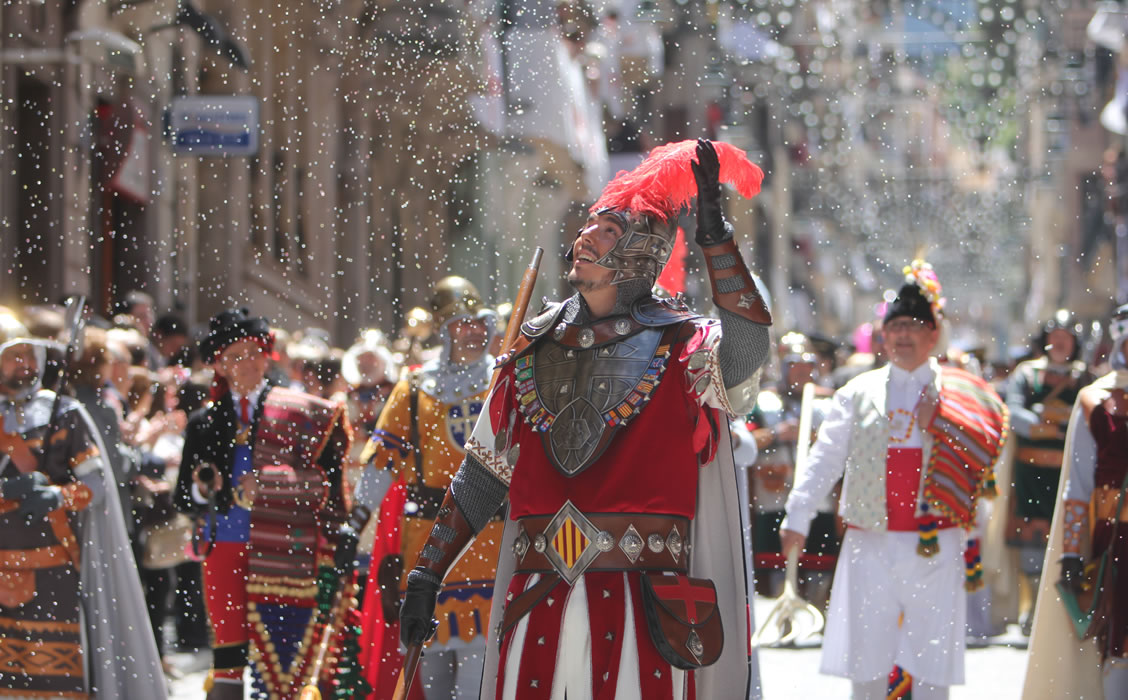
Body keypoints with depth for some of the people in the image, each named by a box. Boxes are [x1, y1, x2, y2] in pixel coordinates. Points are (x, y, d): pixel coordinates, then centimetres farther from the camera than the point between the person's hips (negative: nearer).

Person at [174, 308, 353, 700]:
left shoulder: (302, 415, 6)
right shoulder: (205, 423, 14)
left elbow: (328, 489, 2)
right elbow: (183, 499, 13)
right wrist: (202, 491, -8)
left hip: (281, 552, -2)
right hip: (224, 548, 2)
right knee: (227, 664, -3)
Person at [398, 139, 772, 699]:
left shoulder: (680, 349, 2)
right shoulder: (534, 351, 15)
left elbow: (746, 348, -22)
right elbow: (479, 478, 21)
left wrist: (714, 234, -28)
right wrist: (427, 573, 16)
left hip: (640, 607, -4)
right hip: (538, 608, 4)